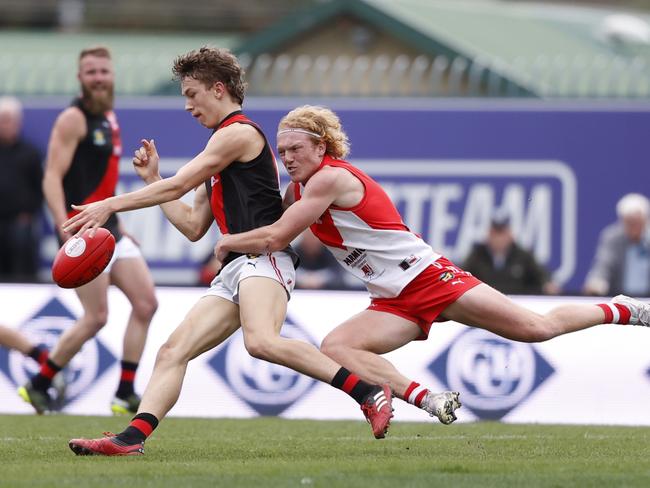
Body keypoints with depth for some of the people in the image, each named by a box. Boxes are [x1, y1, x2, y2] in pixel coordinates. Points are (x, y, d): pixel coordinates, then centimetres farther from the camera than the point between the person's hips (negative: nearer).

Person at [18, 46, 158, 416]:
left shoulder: (109, 118, 15)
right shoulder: (73, 119, -11)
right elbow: (52, 177, -18)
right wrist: (63, 222, -31)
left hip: (109, 229, 9)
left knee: (146, 304, 2)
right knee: (96, 317, -10)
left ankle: (125, 394, 6)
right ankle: (38, 385, 4)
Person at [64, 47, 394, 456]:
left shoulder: (239, 132, -2)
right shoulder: (220, 154, 29)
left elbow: (178, 186, -6)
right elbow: (193, 227, 27)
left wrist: (111, 206, -1)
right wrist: (152, 178, 26)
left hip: (263, 259, -10)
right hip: (234, 270, 10)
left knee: (261, 341, -34)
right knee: (173, 351, -4)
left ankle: (369, 393, -33)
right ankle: (133, 437, -16)